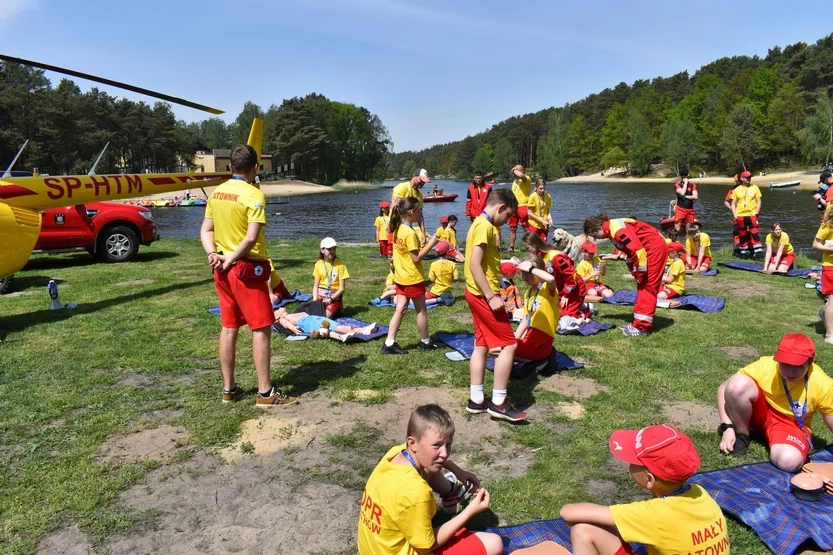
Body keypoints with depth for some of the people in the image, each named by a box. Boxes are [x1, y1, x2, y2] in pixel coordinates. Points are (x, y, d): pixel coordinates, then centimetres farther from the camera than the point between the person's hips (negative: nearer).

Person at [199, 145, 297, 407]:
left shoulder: (216, 193, 9)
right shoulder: (254, 194, -14)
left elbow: (206, 230, 8)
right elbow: (251, 238, -23)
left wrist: (213, 254, -6)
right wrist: (231, 260, -13)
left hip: (223, 270, 8)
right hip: (248, 269, -8)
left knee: (229, 328, 13)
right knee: (261, 329, -1)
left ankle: (229, 389, 21)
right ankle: (265, 392, 3)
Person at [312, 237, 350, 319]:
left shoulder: (340, 265, -7)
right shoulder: (318, 264, 4)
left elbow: (342, 288, -6)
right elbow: (315, 286, 7)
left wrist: (330, 299, -15)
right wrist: (315, 301, -8)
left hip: (334, 297, -3)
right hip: (320, 295, 3)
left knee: (326, 316, -23)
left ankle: (335, 309, 7)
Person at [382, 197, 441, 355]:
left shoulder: (398, 229, 5)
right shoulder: (410, 233, -21)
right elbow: (416, 258, -22)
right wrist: (431, 244, -18)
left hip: (400, 277, 8)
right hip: (413, 278, -8)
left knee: (400, 310, 9)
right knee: (421, 311, 9)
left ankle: (389, 344, 7)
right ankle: (425, 342, 23)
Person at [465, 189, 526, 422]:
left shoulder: (480, 224, 15)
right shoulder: (485, 226, -15)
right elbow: (475, 265, -23)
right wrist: (491, 297, -23)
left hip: (478, 294, 10)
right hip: (483, 295, -10)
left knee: (482, 345, 12)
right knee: (509, 345, -5)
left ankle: (476, 400, 18)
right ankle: (498, 402, 1)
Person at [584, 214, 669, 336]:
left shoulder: (617, 229, -22)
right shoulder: (613, 230, 9)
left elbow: (637, 250, -26)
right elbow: (630, 251, 17)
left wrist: (640, 274, -16)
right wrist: (635, 273, 11)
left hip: (655, 248, -10)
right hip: (651, 249, 10)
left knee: (648, 287, -9)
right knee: (643, 287, 11)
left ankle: (643, 326, -7)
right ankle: (639, 322, 16)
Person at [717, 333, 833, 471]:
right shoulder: (764, 366, -24)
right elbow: (724, 388, -18)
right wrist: (727, 427, -25)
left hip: (791, 424, -1)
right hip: (761, 413, 1)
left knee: (789, 460, -36)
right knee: (737, 385, -33)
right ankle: (741, 434, -7)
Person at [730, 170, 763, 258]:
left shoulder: (755, 188, 5)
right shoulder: (737, 190, 6)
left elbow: (758, 201, 5)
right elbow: (733, 204, 8)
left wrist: (756, 213, -5)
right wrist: (735, 215, -2)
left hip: (752, 215, -1)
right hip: (740, 216, 1)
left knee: (755, 234, -9)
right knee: (742, 235, 9)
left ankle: (758, 252, -7)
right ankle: (744, 253, 19)